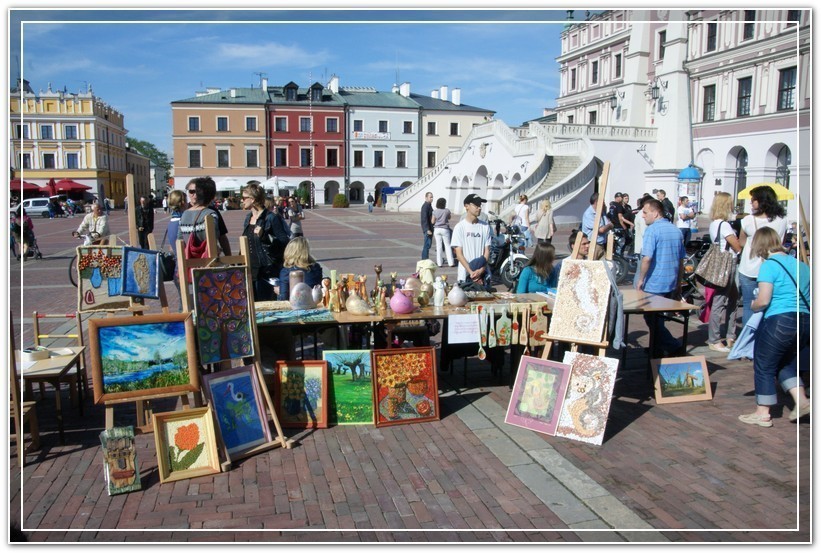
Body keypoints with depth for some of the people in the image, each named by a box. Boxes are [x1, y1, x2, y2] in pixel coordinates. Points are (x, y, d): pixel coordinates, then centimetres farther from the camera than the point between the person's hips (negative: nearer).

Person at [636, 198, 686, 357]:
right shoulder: (676, 231, 9)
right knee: (658, 319, 19)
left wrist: (640, 279, -10)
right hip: (671, 284, 8)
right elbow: (681, 260, 15)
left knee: (652, 320, 3)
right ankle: (657, 349, 26)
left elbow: (647, 258, -22)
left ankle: (674, 347, -1)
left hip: (654, 285, -8)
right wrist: (679, 284, 23)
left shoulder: (652, 230, -14)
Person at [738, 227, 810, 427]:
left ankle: (762, 413, 12)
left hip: (780, 321, -8)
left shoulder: (769, 265, -10)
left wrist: (753, 306, 5)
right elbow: (808, 296, 19)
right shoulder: (800, 264, 13)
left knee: (764, 366, 5)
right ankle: (801, 400, 12)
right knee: (785, 363, 24)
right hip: (805, 321, 8)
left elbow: (763, 300, -15)